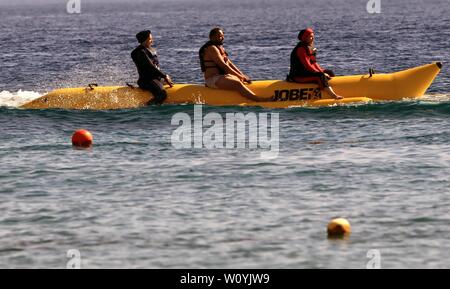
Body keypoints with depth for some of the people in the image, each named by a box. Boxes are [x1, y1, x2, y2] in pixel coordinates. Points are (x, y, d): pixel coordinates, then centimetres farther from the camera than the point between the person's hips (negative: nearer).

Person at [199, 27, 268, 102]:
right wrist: (240, 76, -17)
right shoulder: (212, 49, -11)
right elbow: (223, 66, -18)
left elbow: (230, 64, 18)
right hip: (213, 79, -12)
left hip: (222, 77, 12)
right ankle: (261, 100, -44)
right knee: (237, 84, -29)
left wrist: (242, 75, 6)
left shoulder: (219, 48, 21)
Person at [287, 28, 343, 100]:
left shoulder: (310, 48, 16)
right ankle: (334, 96, -42)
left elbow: (314, 63, 16)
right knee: (320, 76, -30)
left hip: (306, 72, 11)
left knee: (329, 73, 5)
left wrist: (322, 71, 0)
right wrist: (321, 73, -18)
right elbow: (307, 65, -21)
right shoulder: (301, 49, -16)